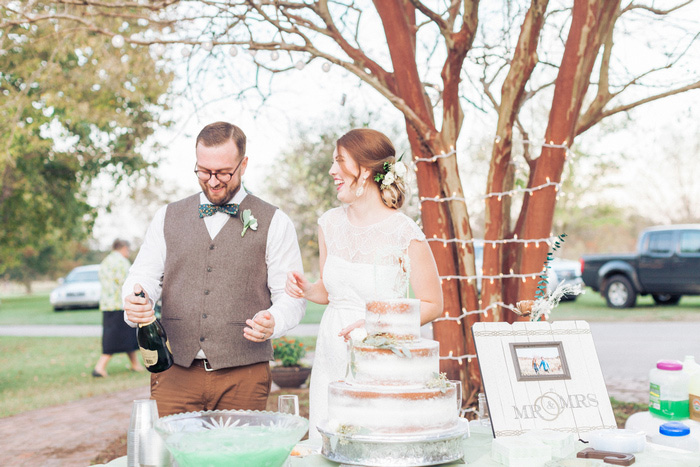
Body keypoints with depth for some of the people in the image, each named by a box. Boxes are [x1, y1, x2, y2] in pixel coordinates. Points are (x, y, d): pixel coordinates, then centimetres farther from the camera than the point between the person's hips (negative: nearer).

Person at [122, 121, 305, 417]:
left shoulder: (274, 223, 4)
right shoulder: (167, 218, 13)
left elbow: (291, 296, 1)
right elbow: (143, 276, 12)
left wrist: (273, 322, -20)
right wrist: (135, 303, -11)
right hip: (175, 370, 2)